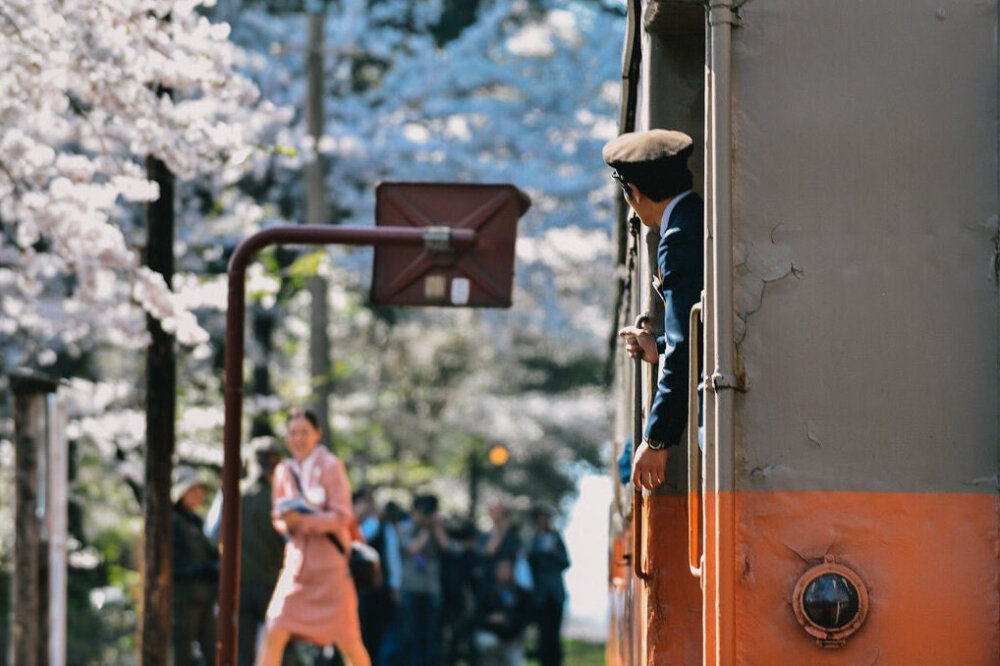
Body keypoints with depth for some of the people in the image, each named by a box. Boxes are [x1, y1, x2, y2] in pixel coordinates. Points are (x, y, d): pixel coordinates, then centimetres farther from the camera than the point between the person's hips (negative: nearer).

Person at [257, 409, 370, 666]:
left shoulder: (330, 466, -4)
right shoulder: (284, 471, 10)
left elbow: (342, 516, -10)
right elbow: (278, 517, 15)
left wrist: (307, 521, -25)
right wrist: (287, 522, -8)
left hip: (329, 561, -4)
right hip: (297, 560, 4)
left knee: (347, 641, 0)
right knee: (274, 634, -9)